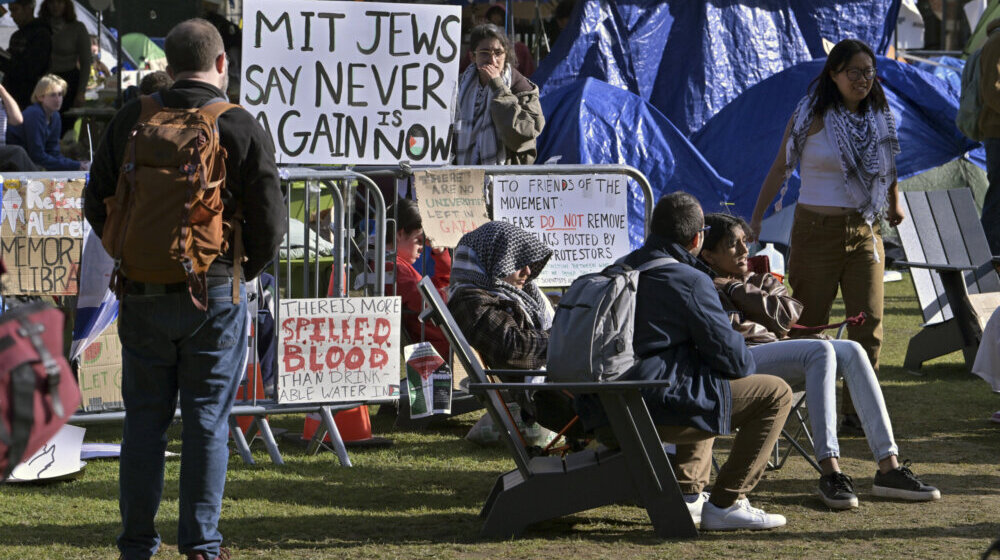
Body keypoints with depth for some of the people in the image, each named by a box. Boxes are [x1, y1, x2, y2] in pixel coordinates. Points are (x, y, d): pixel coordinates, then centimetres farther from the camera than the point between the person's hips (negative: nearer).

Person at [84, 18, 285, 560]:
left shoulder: (131, 119, 2)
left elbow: (96, 204, 7)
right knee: (207, 419, 4)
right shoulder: (242, 128, -6)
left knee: (144, 418, 9)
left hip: (142, 292, 2)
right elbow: (270, 221, -4)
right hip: (213, 293, -2)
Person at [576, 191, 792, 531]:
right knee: (775, 394, 0)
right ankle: (724, 504, -1)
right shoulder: (690, 282, -9)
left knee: (707, 392, 38)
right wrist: (748, 365, 17)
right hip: (654, 409, -9)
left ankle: (687, 495, 27)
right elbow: (730, 355, -8)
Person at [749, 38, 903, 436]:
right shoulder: (812, 118, -5)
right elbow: (780, 168, 0)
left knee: (869, 323, -7)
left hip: (864, 231, 3)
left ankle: (857, 412, -1)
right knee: (807, 325, 2)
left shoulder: (879, 118, 6)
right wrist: (756, 219, -1)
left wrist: (894, 204, 32)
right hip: (817, 231, -3)